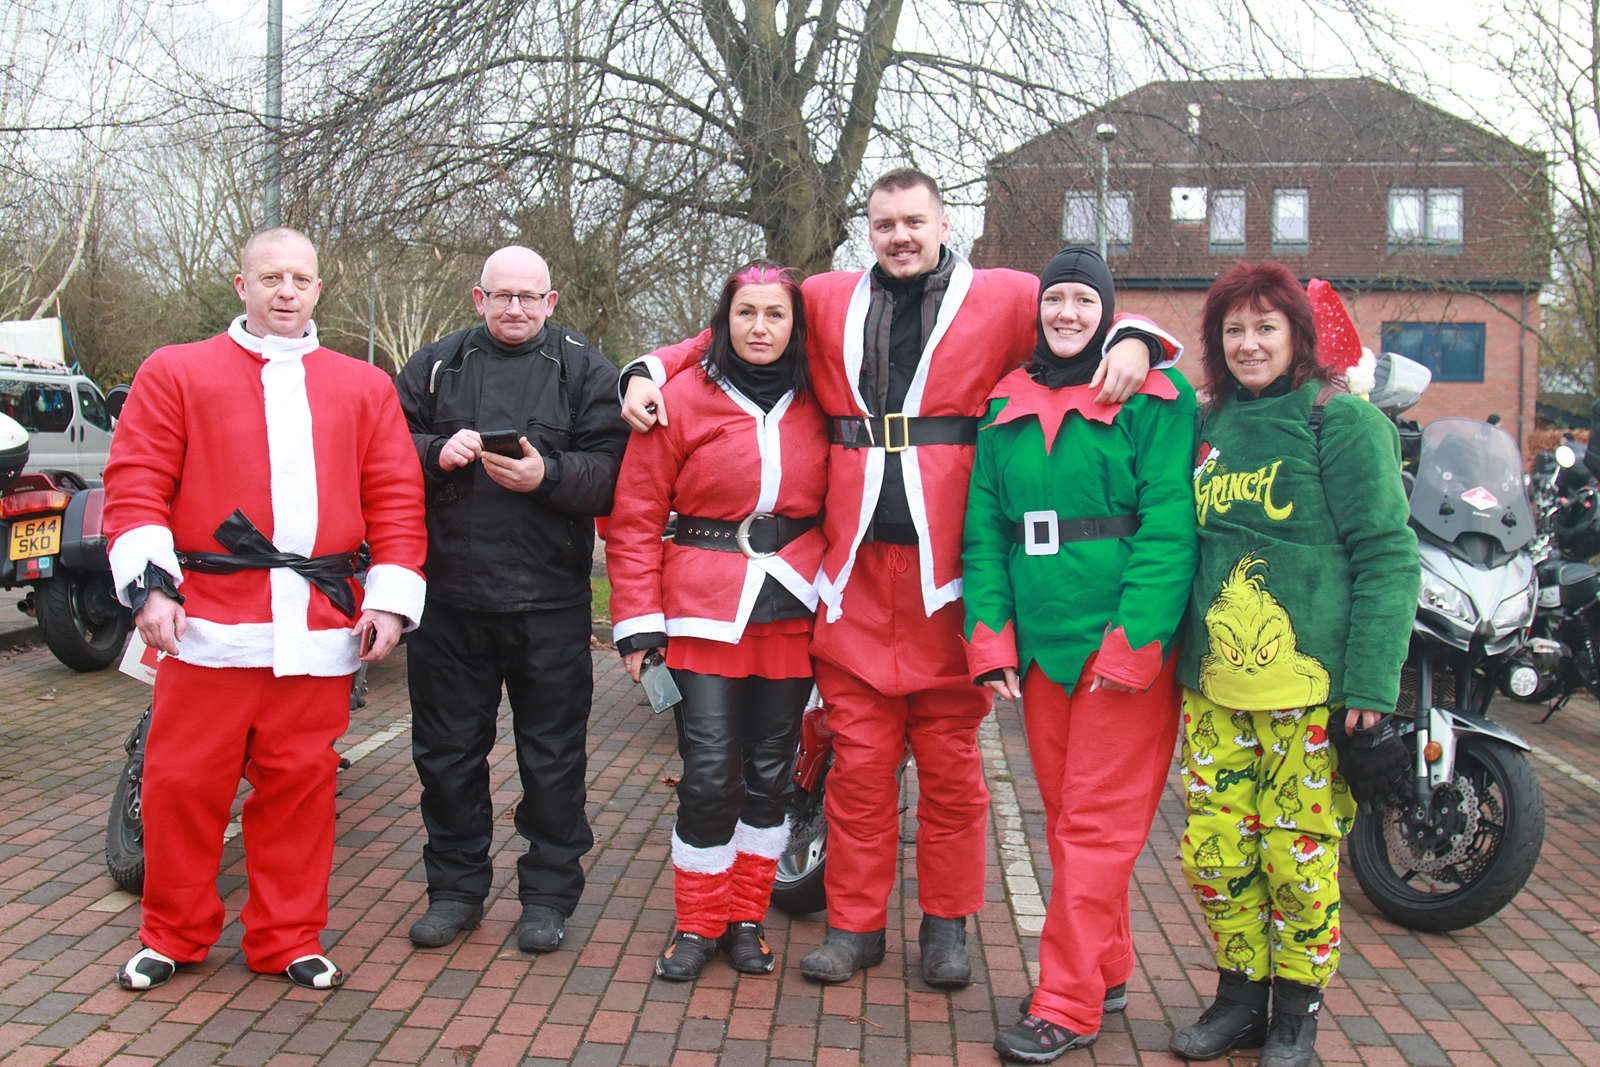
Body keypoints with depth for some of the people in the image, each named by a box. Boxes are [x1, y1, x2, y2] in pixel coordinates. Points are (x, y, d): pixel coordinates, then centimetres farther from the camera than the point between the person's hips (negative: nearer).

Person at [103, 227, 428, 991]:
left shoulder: (364, 388, 14)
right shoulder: (176, 372, 9)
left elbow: (395, 496, 10)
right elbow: (136, 481, 3)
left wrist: (391, 597, 1)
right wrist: (149, 583, -9)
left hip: (321, 627, 2)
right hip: (208, 618, -1)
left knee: (299, 786, 7)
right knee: (183, 782, 4)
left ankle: (288, 940, 21)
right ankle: (174, 936, 23)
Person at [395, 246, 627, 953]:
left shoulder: (582, 370, 5)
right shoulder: (436, 365, 11)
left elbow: (612, 469, -5)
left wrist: (546, 475, -20)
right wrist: (436, 453, -11)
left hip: (549, 599, -2)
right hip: (448, 593, 3)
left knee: (552, 753, 6)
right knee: (447, 749, 11)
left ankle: (549, 894, 21)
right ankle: (455, 887, 27)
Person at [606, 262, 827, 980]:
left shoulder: (818, 405, 7)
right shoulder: (683, 398, -1)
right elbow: (634, 518, -1)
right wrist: (637, 621, -6)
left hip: (793, 610, 3)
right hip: (706, 609, -3)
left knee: (770, 771, 9)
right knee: (709, 774, -5)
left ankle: (746, 917, 25)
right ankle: (697, 923, 15)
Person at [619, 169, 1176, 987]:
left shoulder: (1003, 299, 6)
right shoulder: (827, 303, 13)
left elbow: (1088, 316, 9)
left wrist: (1130, 340, -13)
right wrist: (652, 372, 9)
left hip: (948, 573, -2)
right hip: (855, 573, 2)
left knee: (950, 758, 7)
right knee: (857, 759, 7)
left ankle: (946, 923, 22)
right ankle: (855, 922, 20)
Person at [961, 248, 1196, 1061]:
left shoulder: (1153, 398, -3)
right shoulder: (1008, 405, 12)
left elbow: (1169, 528, -12)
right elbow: (985, 529, 10)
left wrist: (1133, 642, -19)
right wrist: (990, 636, 0)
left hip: (1125, 647, -5)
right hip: (1039, 647, 6)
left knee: (1096, 824, -2)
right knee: (1066, 818, 13)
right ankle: (1107, 971, 29)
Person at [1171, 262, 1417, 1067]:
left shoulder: (1341, 420, -5)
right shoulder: (1210, 423, 13)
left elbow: (1386, 557, -9)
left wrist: (1370, 688, -14)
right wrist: (1178, 652, 12)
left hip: (1312, 686, -5)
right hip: (1214, 686, 5)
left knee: (1301, 854, 3)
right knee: (1213, 851, 6)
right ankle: (1239, 996, 26)